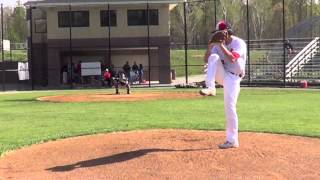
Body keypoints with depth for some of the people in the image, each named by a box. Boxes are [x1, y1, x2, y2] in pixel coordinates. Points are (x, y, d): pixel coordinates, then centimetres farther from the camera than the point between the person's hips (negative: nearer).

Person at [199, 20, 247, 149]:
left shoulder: (239, 43, -9)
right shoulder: (219, 44, 8)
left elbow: (232, 58, -26)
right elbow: (207, 60, 3)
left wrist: (221, 45, -20)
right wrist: (210, 46, -12)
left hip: (232, 78, -5)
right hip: (221, 75, 5)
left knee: (230, 107, -11)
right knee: (214, 57, -23)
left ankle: (232, 140, -2)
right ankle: (210, 88, -28)